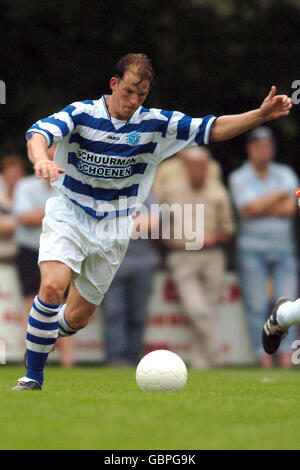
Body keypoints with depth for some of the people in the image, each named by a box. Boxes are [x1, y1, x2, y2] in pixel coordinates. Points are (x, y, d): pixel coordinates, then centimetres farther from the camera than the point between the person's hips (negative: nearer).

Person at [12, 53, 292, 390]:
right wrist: (40, 159, -49)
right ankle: (33, 377, -13)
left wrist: (261, 115, -15)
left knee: (77, 317, 4)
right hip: (68, 215, -3)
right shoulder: (81, 113, -11)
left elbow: (211, 129, -3)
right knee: (53, 286, -27)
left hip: (113, 229, 3)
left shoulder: (155, 124, -3)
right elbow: (40, 133, -25)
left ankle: (49, 330, 41)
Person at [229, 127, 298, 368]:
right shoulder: (239, 177, 5)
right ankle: (263, 356, -8)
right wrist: (280, 193, 0)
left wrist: (258, 210, -7)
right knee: (257, 305, -8)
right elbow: (251, 207, -11)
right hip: (252, 247, -2)